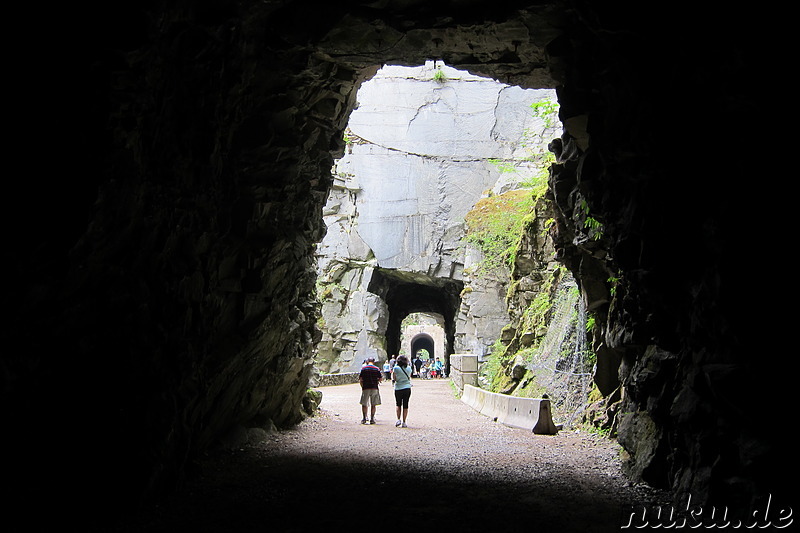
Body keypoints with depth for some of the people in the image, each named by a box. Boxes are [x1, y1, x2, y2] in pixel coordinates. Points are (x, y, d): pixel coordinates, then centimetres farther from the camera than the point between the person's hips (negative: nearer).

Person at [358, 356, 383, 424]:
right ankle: (372, 418, 5)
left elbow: (360, 379, -1)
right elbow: (381, 379, 1)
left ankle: (364, 418, 4)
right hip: (374, 388, 0)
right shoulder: (377, 369, 2)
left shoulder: (363, 368, 2)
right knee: (373, 404, 7)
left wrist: (362, 386, 11)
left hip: (365, 388, 0)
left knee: (364, 404, 9)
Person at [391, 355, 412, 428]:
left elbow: (394, 379, -5)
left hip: (398, 388, -2)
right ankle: (403, 422, 5)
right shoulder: (408, 368, 1)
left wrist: (392, 372, 8)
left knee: (398, 405, 15)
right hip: (407, 388, 2)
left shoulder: (396, 368, -9)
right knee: (405, 406, 6)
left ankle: (398, 419, 3)